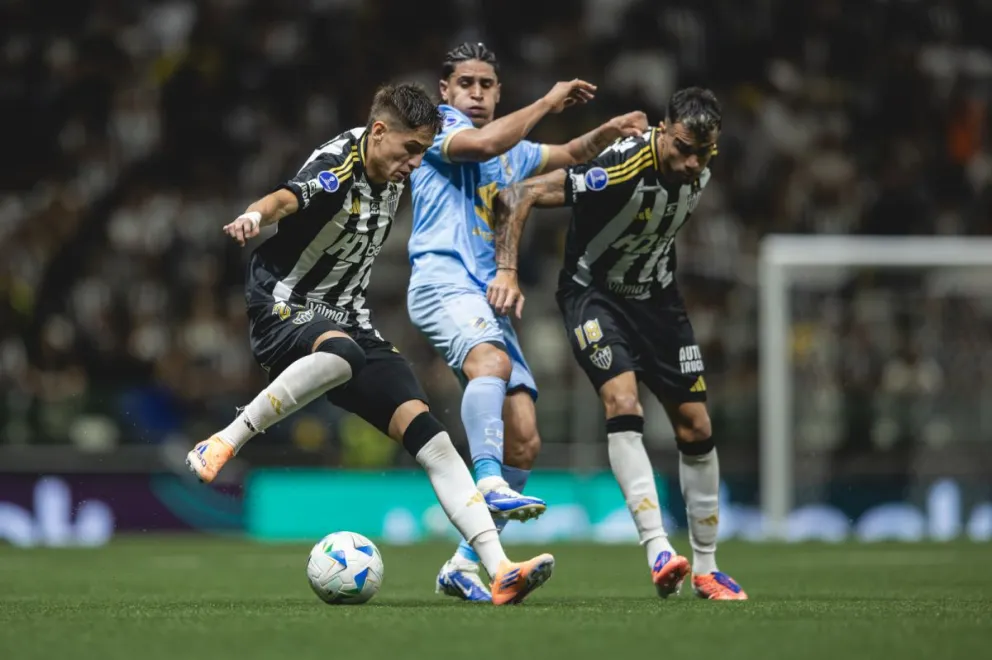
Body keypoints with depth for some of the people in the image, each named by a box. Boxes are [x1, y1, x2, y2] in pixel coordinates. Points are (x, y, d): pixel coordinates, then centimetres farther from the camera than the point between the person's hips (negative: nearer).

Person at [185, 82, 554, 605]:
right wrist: (254, 217, -64)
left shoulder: (392, 177, 6)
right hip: (284, 307, -7)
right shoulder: (337, 166, -20)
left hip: (347, 318, 7)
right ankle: (223, 444, -28)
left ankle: (500, 571, -11)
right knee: (341, 354, -43)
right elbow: (287, 198, -43)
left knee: (427, 434, -7)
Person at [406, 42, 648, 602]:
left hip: (490, 294, 8)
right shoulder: (438, 129, 3)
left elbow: (573, 155, 35)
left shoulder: (513, 152, 25)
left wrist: (611, 131, 15)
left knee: (524, 442, -3)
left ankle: (466, 564, 3)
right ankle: (490, 484, -54)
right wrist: (549, 101, -8)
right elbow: (488, 142, -17)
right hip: (443, 279, -7)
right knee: (491, 358, -40)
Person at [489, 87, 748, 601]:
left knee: (695, 426, 1)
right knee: (623, 404, -27)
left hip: (656, 295, 6)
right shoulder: (621, 168, -31)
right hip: (594, 293, -6)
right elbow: (519, 195, -31)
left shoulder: (699, 171, -9)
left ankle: (705, 568, 13)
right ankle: (659, 552, -30)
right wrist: (507, 272, -39)